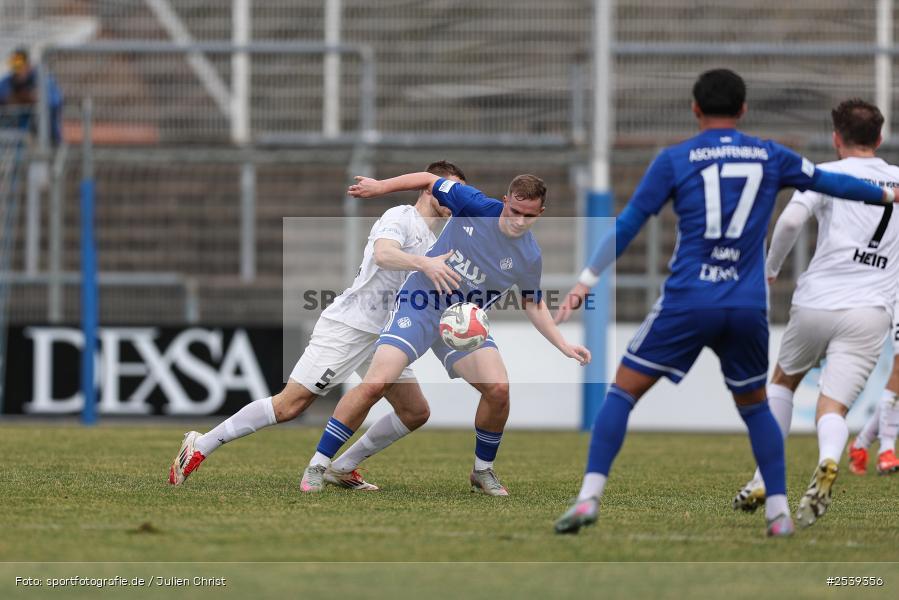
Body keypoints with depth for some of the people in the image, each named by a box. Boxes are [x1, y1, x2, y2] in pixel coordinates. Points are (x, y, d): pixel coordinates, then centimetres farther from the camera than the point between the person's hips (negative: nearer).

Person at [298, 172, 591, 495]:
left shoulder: (530, 257, -5)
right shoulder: (476, 206, -12)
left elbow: (533, 304, 12)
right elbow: (430, 181, 2)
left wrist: (564, 345, 4)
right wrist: (381, 186, -5)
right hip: (419, 307, -2)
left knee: (498, 388, -18)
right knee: (376, 384, -17)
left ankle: (483, 471, 7)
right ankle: (318, 465, -7)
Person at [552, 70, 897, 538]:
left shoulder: (674, 160, 2)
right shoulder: (770, 158, 10)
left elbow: (628, 223, 1)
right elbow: (829, 182, 24)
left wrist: (586, 281, 3)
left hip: (687, 303, -2)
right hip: (749, 307, 3)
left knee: (622, 391, 5)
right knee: (754, 407, 22)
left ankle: (589, 496, -9)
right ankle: (779, 512, 14)